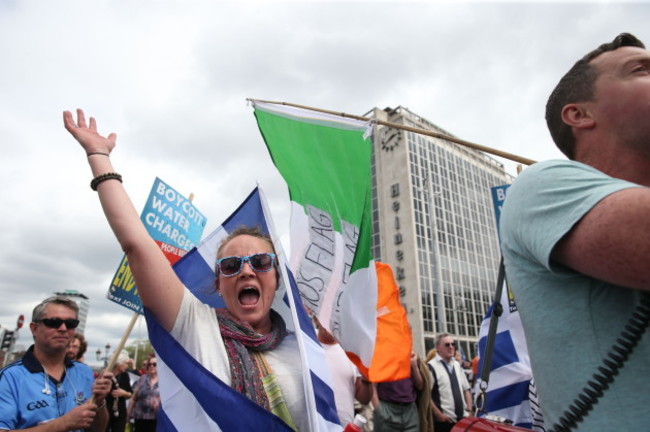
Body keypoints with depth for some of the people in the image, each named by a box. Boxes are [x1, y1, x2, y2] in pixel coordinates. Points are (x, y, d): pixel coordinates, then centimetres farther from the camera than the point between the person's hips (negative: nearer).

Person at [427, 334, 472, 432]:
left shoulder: (457, 365, 13)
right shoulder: (432, 366, -13)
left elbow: (466, 389, 18)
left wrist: (469, 410, 7)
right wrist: (438, 414, -15)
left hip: (463, 418, 7)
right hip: (445, 420, -6)